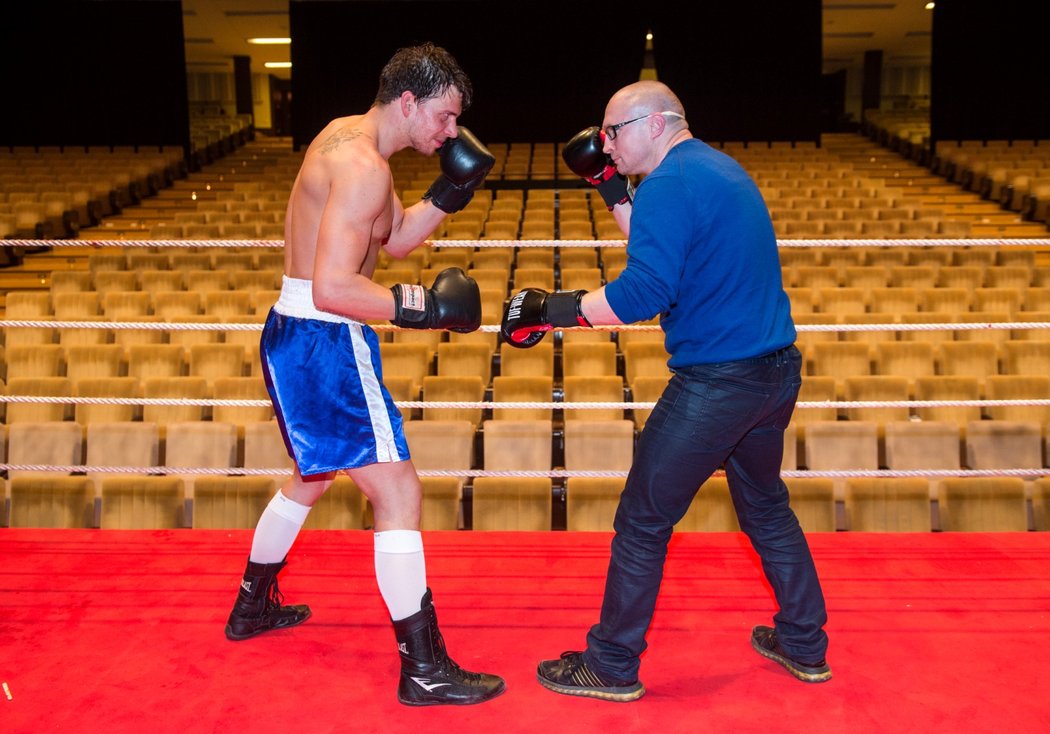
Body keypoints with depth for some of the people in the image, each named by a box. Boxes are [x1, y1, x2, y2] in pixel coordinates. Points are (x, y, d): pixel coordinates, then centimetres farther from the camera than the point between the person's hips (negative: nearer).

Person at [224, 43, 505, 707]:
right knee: (399, 493, -7)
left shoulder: (348, 136, 13)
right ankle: (424, 670, -1)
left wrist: (448, 195, 6)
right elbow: (333, 287, -26)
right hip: (325, 345, -11)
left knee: (314, 475, 28)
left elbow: (396, 238, 19)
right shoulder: (364, 164, -18)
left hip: (293, 334, 11)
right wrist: (420, 308, -20)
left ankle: (254, 605, 45)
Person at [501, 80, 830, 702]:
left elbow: (642, 293, -24)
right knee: (766, 505, 25)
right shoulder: (721, 169, 15)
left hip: (717, 382, -10)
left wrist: (552, 310, -15)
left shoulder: (671, 183, -15)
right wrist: (612, 188, 20)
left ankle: (612, 667, 16)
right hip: (778, 370, 10)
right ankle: (804, 646, 36)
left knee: (643, 522, 3)